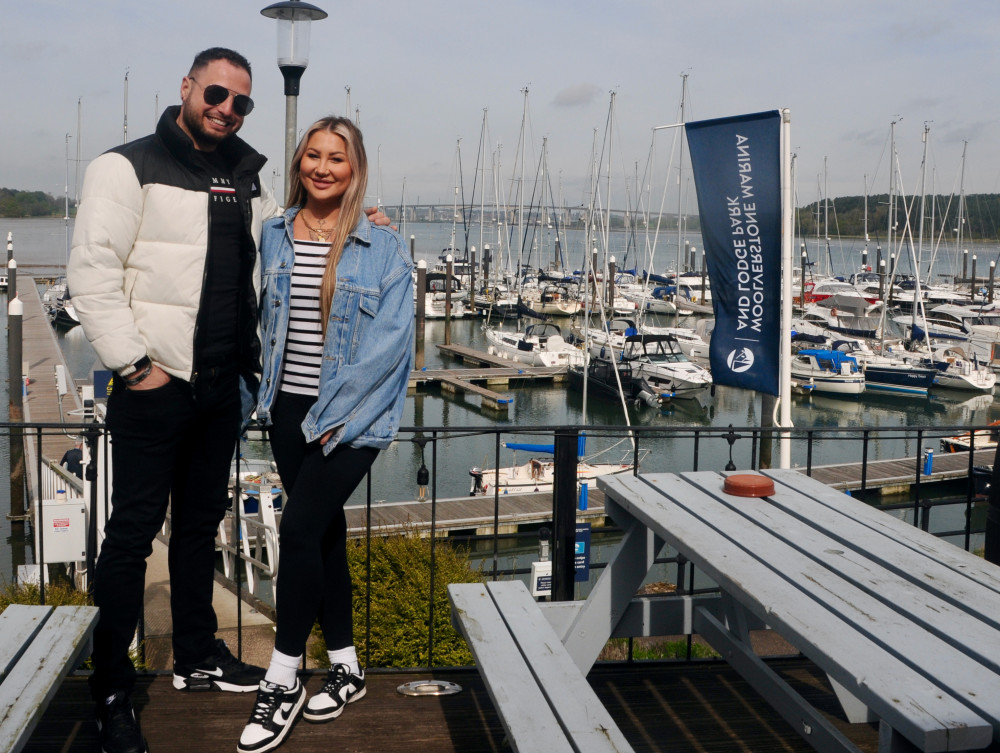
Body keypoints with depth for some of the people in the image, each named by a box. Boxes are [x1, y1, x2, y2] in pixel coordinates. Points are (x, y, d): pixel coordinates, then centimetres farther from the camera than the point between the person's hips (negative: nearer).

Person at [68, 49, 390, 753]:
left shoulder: (248, 176, 13)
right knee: (134, 529, -1)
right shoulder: (129, 167, -7)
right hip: (154, 385, -6)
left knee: (202, 521, 17)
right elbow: (92, 270, -12)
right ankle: (112, 689, 11)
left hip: (222, 384, 7)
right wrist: (133, 361, -16)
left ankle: (198, 655, 32)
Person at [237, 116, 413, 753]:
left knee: (299, 528, -15)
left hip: (351, 415, -5)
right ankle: (346, 668, 25)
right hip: (289, 408, 5)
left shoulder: (383, 248, -6)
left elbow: (390, 340, -12)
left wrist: (334, 413, -16)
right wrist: (269, 391, 8)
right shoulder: (275, 236, 9)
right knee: (324, 531, 12)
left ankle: (282, 682, -1)